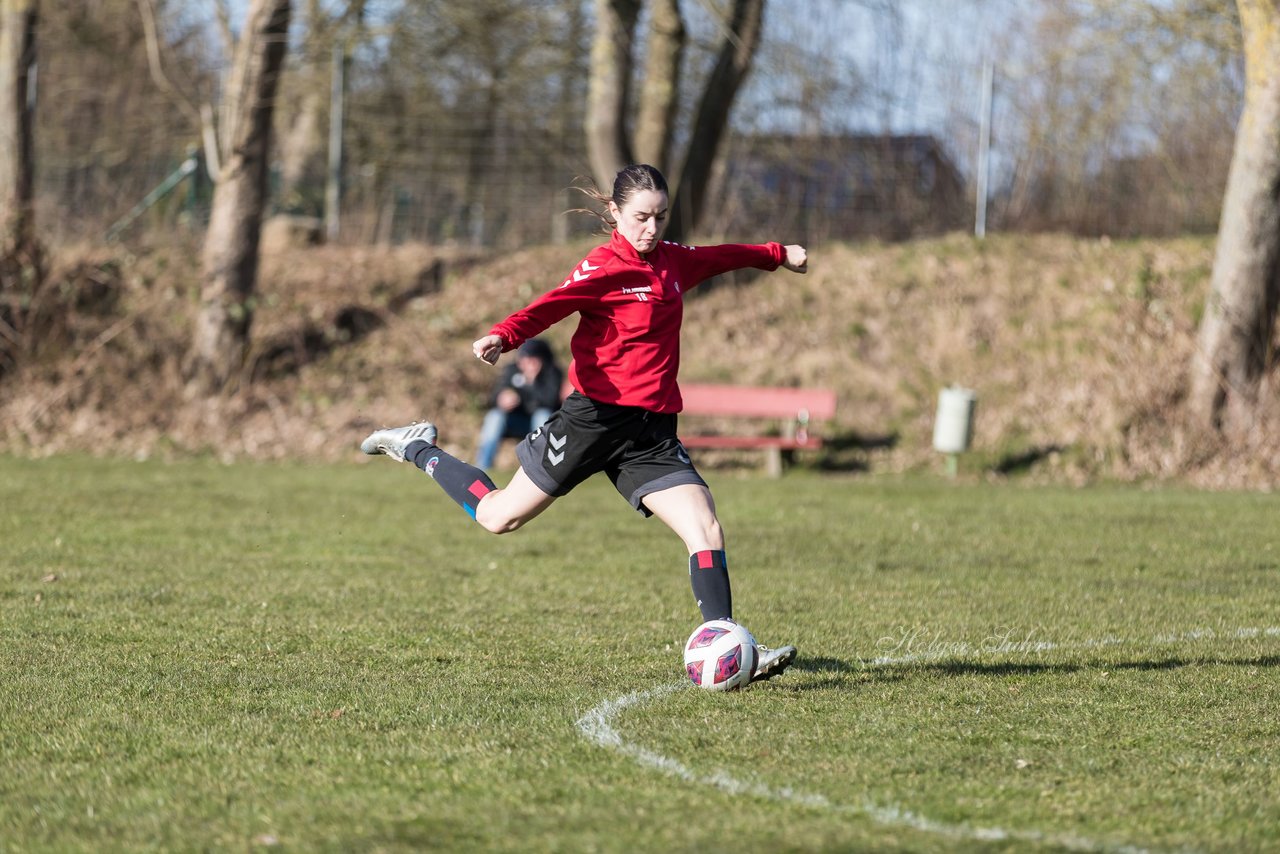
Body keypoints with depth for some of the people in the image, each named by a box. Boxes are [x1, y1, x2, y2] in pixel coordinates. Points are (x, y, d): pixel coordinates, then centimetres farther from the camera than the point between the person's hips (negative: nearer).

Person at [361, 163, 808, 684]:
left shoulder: (674, 261, 12)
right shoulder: (604, 267, -11)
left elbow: (720, 258, 33)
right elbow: (553, 305, -28)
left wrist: (778, 255, 49)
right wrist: (504, 336, -46)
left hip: (652, 434, 5)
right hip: (595, 417, -5)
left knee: (705, 528, -13)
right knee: (499, 517, 8)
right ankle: (417, 449, 32)